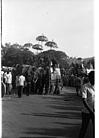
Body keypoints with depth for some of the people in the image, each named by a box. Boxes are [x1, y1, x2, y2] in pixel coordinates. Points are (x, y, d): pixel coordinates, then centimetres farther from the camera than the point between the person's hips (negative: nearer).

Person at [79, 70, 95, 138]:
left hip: (95, 112, 4)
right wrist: (91, 111, -24)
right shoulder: (85, 87, -11)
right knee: (84, 128, 7)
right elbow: (84, 100, -17)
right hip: (86, 112, -4)